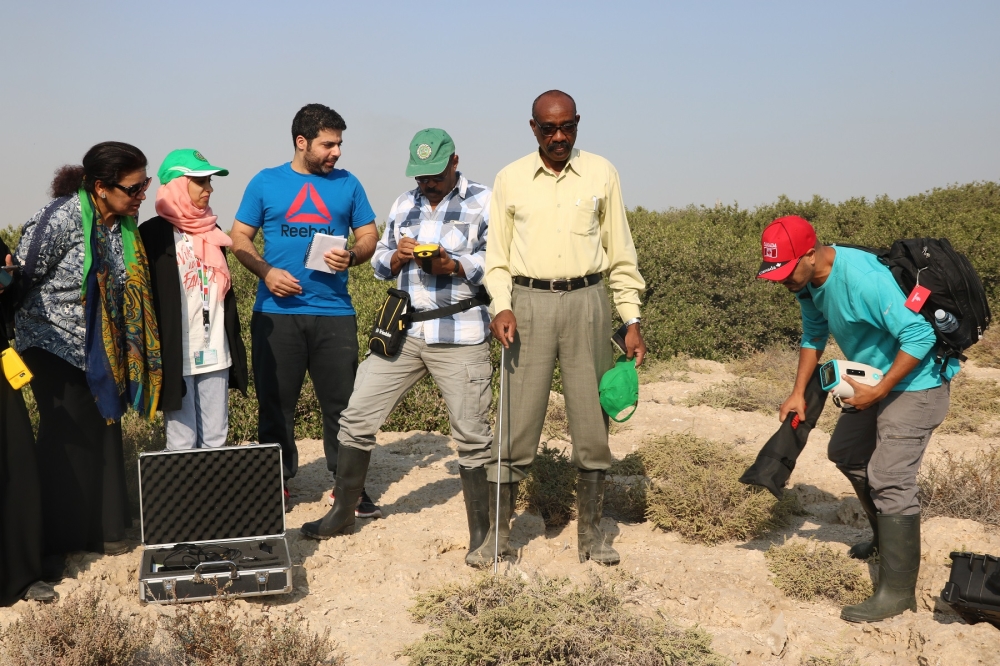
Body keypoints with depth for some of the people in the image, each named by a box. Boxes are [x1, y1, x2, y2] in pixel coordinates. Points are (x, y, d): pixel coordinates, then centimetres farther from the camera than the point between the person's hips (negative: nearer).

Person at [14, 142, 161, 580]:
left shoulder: (123, 223, -1)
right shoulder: (62, 218, -21)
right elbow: (21, 276, -14)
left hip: (102, 350, 6)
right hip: (56, 345, -6)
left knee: (104, 436, 10)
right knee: (66, 442, -3)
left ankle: (102, 528, 22)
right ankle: (52, 544, 9)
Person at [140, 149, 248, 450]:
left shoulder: (211, 231, 14)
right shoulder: (153, 234, -6)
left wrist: (235, 349, 17)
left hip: (215, 355, 6)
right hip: (177, 359, -6)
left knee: (216, 440, 8)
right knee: (182, 444, 0)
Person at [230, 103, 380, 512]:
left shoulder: (347, 184, 10)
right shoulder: (265, 183, 6)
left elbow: (369, 236, 11)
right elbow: (239, 238, 7)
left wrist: (352, 256, -11)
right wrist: (266, 272, -11)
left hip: (334, 312, 1)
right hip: (276, 313, 0)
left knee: (342, 402, 0)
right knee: (275, 402, 6)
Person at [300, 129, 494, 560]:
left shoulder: (484, 202, -1)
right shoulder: (404, 204, 15)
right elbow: (380, 264, 16)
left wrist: (452, 265, -23)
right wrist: (397, 255, -6)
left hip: (460, 337, -5)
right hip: (403, 331, 5)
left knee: (471, 435, 0)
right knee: (357, 418, 6)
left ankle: (480, 532, 14)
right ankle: (342, 513, 22)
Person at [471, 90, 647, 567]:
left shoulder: (601, 173, 6)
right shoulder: (510, 179, 6)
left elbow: (620, 253, 7)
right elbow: (497, 255, 7)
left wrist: (632, 321, 3)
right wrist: (501, 306, -10)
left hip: (586, 303, 1)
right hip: (528, 303, 0)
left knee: (592, 423, 5)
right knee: (515, 425, -1)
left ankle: (591, 532, 19)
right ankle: (498, 534, 10)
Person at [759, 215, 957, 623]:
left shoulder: (863, 279, -32)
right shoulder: (808, 282, -4)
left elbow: (919, 335, -31)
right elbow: (813, 336, 12)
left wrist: (879, 392, -27)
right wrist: (799, 393, 4)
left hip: (914, 382, -10)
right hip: (874, 379, 10)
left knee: (889, 479, -15)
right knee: (846, 454, 22)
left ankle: (898, 592, -9)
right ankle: (887, 539, 41)